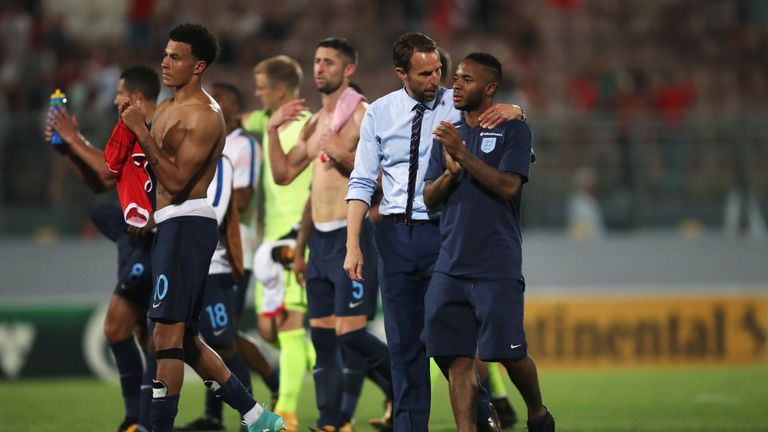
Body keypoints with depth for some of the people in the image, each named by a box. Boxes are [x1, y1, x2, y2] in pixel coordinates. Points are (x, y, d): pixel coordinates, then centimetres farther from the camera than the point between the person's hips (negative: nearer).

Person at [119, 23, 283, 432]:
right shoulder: (165, 107, 18)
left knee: (167, 334, -13)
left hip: (187, 225, -10)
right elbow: (150, 169, 20)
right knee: (182, 338, 13)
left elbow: (176, 181, -19)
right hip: (170, 227, 10)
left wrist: (141, 130, -21)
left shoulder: (206, 117, -12)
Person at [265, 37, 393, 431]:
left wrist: (344, 156, -24)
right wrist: (273, 130, 8)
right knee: (322, 336, 5)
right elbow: (284, 174, 18)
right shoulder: (316, 122, 17)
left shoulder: (363, 115, -8)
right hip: (319, 237, 8)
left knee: (350, 333, -13)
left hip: (351, 236, -8)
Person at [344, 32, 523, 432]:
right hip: (397, 234, 2)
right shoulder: (379, 114, 4)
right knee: (403, 341, 7)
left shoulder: (457, 106, 0)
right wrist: (353, 246, -5)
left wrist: (513, 111, -27)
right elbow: (362, 183, 3)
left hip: (444, 232, -2)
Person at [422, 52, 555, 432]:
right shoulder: (448, 134, 15)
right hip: (450, 265, 5)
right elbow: (430, 198, 12)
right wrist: (450, 172, -8)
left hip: (497, 266, -5)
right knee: (457, 356, -1)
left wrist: (463, 154, -16)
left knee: (509, 353, -4)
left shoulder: (513, 130, -1)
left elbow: (508, 186, -13)